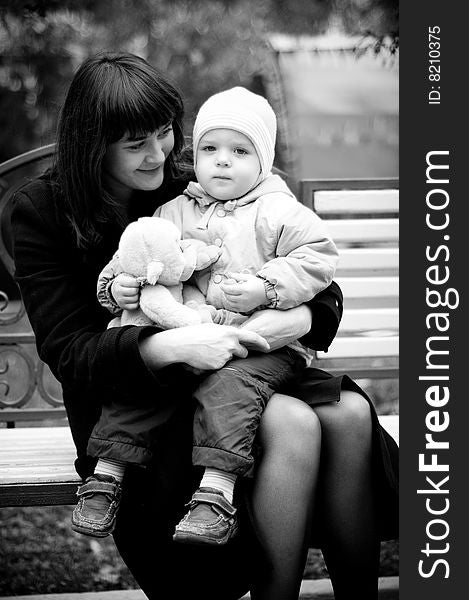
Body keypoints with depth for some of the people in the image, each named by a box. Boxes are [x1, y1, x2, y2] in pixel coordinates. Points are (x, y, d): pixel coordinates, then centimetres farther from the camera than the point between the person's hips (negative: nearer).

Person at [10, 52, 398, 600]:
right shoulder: (42, 212, -4)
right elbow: (67, 351, -14)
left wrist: (299, 319, -21)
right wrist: (170, 346, -31)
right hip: (131, 399, -4)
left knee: (350, 413, -23)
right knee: (293, 423, -30)